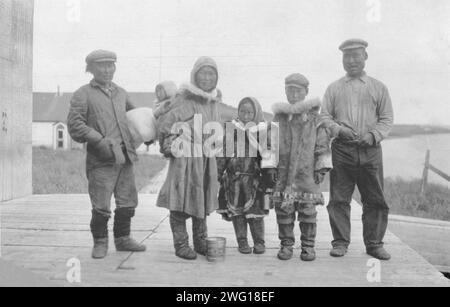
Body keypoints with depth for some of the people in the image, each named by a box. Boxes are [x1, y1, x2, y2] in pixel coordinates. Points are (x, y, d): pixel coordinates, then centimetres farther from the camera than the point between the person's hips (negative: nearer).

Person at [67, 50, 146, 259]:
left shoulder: (121, 93, 18)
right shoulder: (83, 94, 1)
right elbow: (74, 124, -8)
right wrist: (99, 141, -18)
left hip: (125, 156, 6)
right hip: (101, 159, -5)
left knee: (127, 202, 10)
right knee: (101, 206, -4)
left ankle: (122, 239, 26)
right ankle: (100, 243, 16)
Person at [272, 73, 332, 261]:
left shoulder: (315, 119, 5)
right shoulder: (279, 119, 6)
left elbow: (323, 145, 5)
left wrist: (322, 169, 2)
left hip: (307, 174, -1)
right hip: (283, 173, 1)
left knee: (308, 210, 2)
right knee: (283, 210, 4)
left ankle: (308, 246, 16)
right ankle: (286, 244, 18)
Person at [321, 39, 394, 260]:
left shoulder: (378, 87, 12)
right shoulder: (334, 88, 13)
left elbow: (387, 118, 9)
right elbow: (325, 116, 8)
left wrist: (373, 135, -9)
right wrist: (339, 129, -11)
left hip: (371, 150, 0)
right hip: (342, 149, 0)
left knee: (375, 199, 3)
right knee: (339, 199, 0)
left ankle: (374, 243, 15)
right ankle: (340, 242, 10)